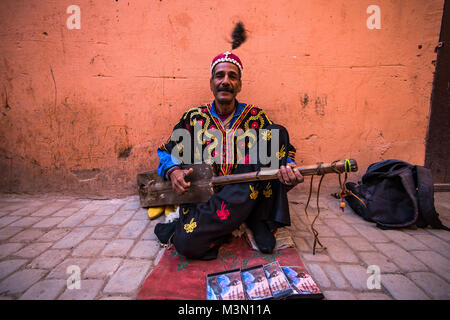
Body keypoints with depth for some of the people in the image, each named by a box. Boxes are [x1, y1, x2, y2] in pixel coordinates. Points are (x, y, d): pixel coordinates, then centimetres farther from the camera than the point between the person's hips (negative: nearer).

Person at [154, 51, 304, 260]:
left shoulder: (256, 117, 8)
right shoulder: (193, 117, 9)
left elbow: (284, 150, 6)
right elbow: (166, 151, 13)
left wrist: (287, 170, -18)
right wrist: (173, 171, -10)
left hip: (246, 195, 2)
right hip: (202, 196, -1)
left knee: (277, 133, -15)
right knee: (187, 244, -32)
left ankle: (261, 221, -11)